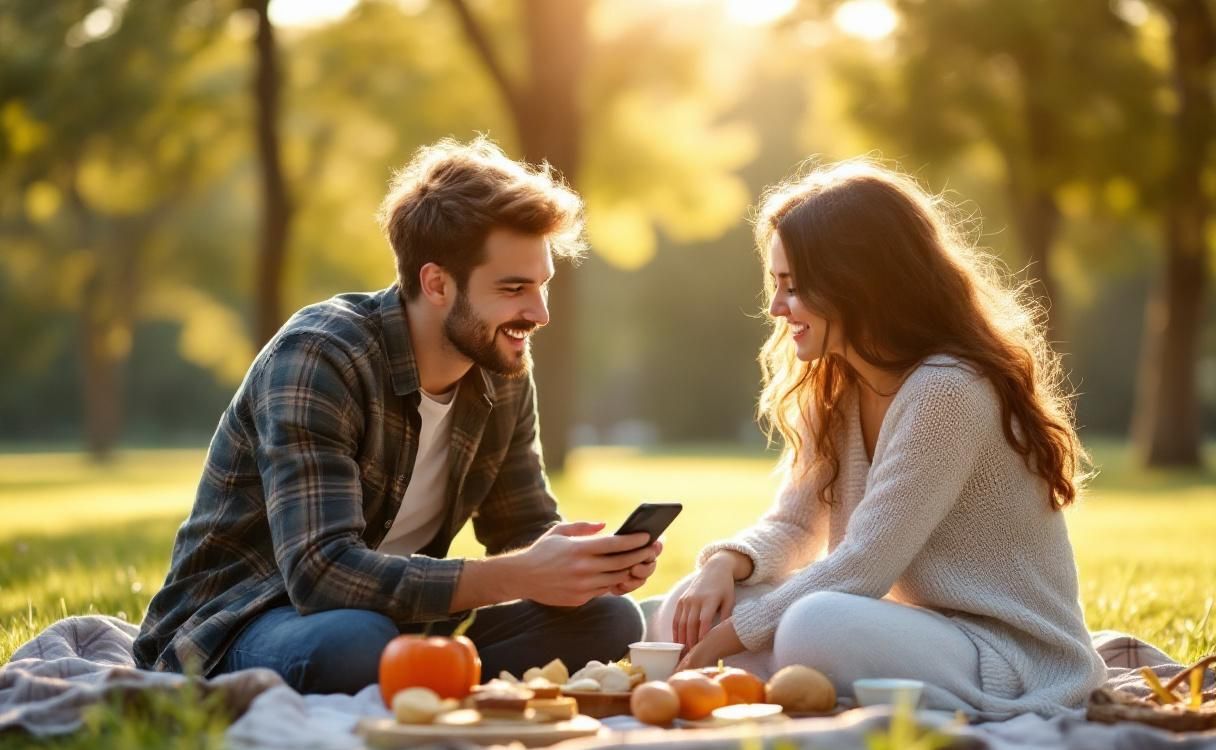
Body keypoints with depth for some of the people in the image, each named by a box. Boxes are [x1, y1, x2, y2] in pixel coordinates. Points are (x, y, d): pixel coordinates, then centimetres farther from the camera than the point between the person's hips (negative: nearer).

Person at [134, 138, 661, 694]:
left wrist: (592, 562, -15)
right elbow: (322, 571, -32)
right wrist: (521, 578, -35)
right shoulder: (317, 359, -22)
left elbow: (527, 533, 10)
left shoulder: (505, 374, 0)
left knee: (608, 621, -13)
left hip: (392, 622, 7)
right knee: (354, 642, -41)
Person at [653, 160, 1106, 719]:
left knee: (817, 627, -36)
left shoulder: (947, 390, -21)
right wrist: (727, 564, -12)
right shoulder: (836, 390, 8)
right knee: (695, 607, -4)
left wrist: (733, 633, -16)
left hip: (1016, 657, -8)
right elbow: (792, 527, 11)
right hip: (921, 628, 9)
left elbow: (864, 567, -22)